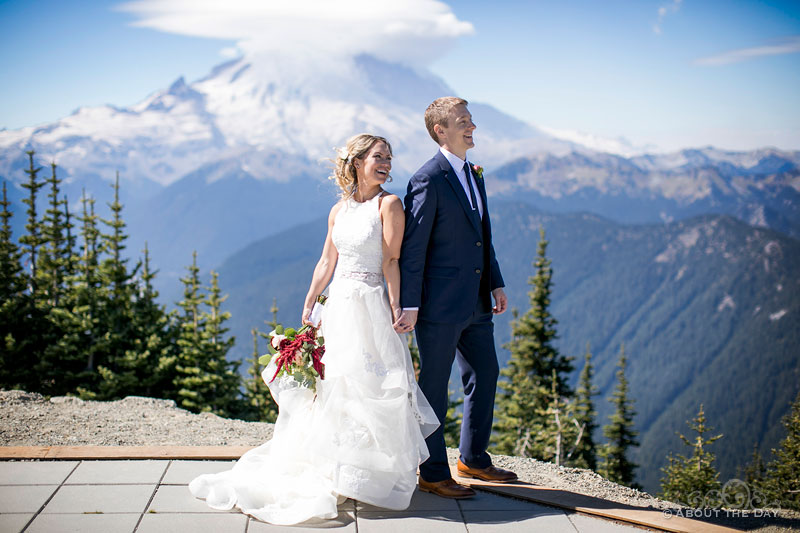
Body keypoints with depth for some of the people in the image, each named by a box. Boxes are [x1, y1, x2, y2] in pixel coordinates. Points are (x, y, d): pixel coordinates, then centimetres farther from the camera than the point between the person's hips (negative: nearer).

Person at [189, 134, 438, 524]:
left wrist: (396, 309, -17)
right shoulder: (339, 210, 11)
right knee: (329, 386, 10)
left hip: (369, 307, -6)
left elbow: (391, 262, -10)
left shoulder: (389, 204, -5)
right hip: (337, 305, 6)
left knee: (362, 387, -5)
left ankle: (362, 477, 6)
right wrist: (308, 306, 12)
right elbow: (326, 264, 15)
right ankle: (326, 471, 22)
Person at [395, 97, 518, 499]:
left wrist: (496, 285, 13)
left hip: (475, 303, 9)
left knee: (485, 375, 17)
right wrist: (410, 307, -19)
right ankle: (433, 474, 17)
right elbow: (412, 248, -16)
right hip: (440, 304, -9)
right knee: (434, 387, 3)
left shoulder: (473, 176, 13)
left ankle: (473, 459, 34)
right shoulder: (428, 180, -14)